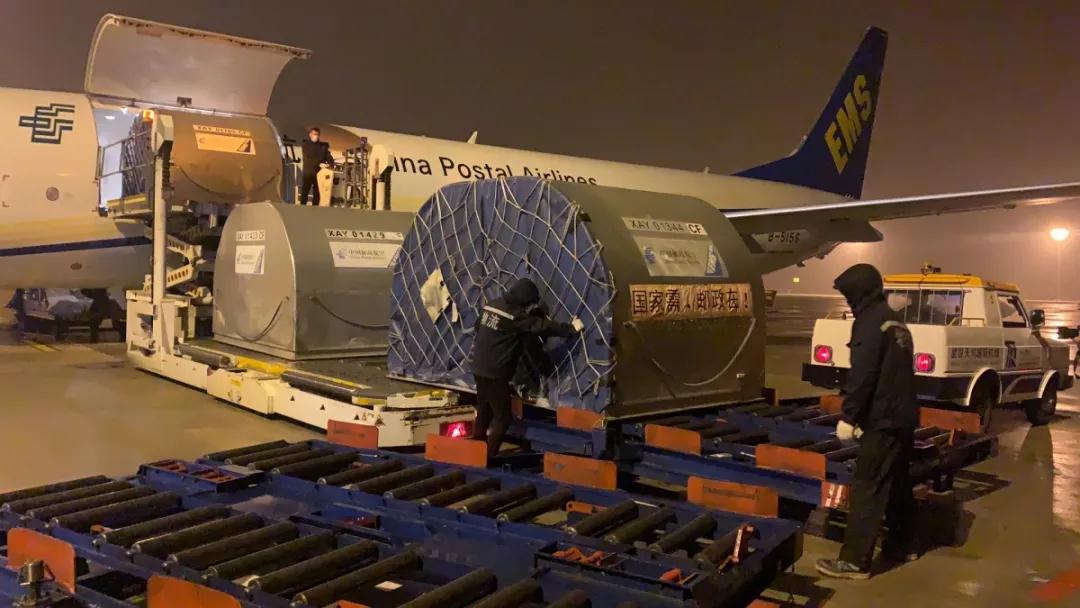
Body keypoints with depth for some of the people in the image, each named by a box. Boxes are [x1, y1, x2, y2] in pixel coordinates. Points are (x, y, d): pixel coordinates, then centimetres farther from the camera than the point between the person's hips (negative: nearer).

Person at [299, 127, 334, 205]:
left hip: (319, 173, 2)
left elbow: (329, 157, 2)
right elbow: (307, 159, -11)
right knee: (304, 193, -4)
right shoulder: (305, 145, 2)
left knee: (317, 194, 4)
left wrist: (330, 164, -21)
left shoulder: (323, 146, 10)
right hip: (308, 173, -2)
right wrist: (319, 164, -23)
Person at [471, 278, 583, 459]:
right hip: (495, 373, -9)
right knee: (502, 416, 1)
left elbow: (478, 327, 20)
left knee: (484, 411, 22)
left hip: (479, 368, 9)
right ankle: (488, 456, 3)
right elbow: (542, 326, -18)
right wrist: (571, 328, -13)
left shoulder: (492, 305, 8)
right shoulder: (515, 316, -17)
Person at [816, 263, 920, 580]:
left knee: (868, 488, -8)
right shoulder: (895, 322, 15)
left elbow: (861, 376, -21)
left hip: (882, 420, -10)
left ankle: (855, 560, -7)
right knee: (898, 483, 19)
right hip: (903, 415, 10)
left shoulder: (870, 322, -14)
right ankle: (900, 546, 30)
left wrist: (848, 416, -16)